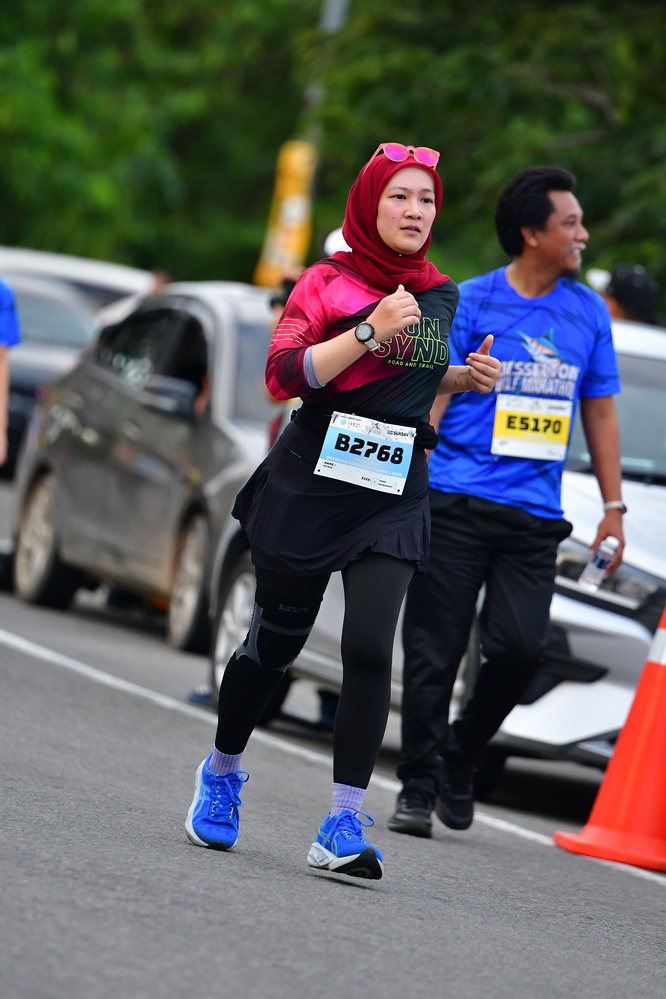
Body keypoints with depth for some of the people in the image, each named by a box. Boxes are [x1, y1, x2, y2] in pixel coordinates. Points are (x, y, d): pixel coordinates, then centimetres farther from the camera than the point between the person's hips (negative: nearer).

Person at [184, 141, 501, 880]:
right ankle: (222, 772, 32)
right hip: (311, 481, -3)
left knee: (369, 650, -13)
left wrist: (465, 379, 8)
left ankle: (344, 825, -12)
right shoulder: (329, 283, -4)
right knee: (276, 640, 6)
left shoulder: (441, 297, 11)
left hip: (395, 493, 3)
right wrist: (369, 331, -22)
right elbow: (284, 375, -16)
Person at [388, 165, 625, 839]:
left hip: (535, 513, 3)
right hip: (456, 502, -3)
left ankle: (459, 758, 14)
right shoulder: (471, 303, -1)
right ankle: (418, 785, 9)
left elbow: (599, 411, 18)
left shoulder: (587, 313, 11)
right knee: (435, 650, -2)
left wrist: (613, 506, 14)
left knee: (520, 646, -9)